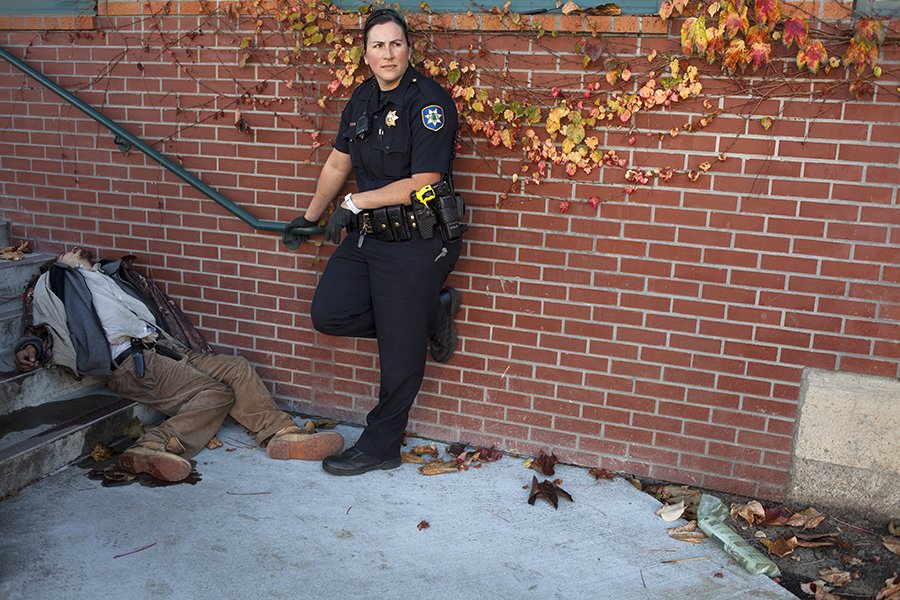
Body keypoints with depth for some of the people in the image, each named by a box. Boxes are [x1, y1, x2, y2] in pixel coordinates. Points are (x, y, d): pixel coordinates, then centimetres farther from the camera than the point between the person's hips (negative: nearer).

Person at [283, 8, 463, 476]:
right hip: (366, 235, 8)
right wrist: (311, 215, 27)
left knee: (400, 354, 1)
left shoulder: (429, 102, -14)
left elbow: (422, 183, -19)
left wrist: (355, 203, -15)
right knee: (328, 315, 5)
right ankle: (430, 314, 18)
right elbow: (337, 164, 20)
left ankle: (380, 447, 20)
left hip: (415, 243, -8)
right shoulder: (362, 99, 9)